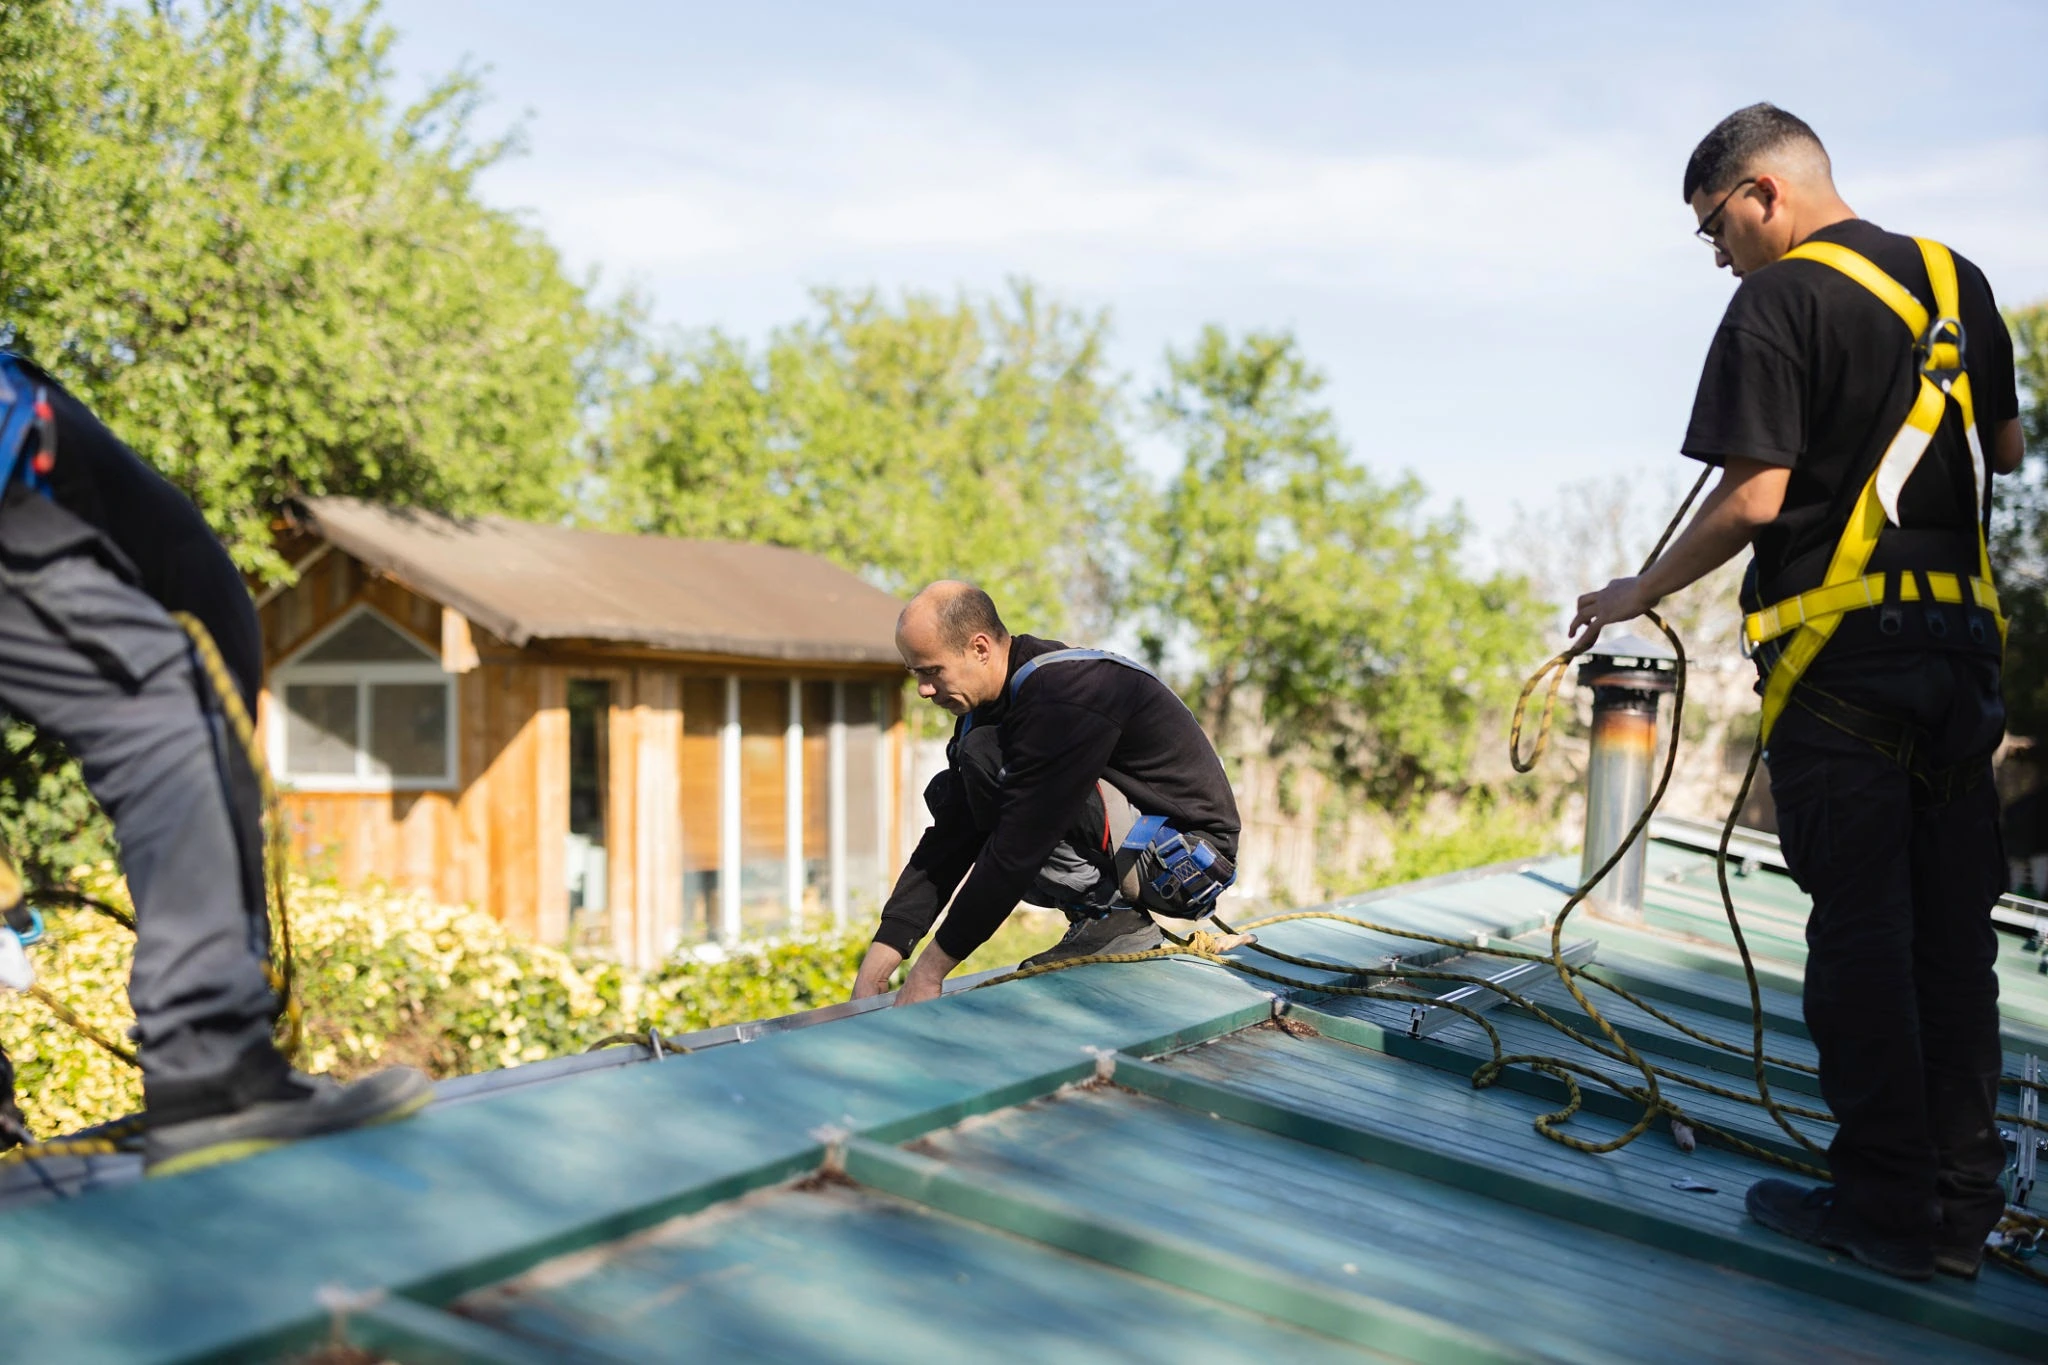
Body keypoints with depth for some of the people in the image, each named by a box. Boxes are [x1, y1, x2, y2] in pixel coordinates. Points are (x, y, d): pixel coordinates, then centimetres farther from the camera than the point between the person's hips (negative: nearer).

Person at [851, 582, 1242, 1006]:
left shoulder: (1063, 696, -26)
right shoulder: (989, 705, 3)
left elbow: (1018, 848, -27)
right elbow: (949, 839, 2)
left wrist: (932, 968, -21)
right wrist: (878, 961, -4)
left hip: (1191, 855, -9)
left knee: (987, 759, -24)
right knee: (948, 794, 6)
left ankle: (1113, 918, -11)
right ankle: (1103, 910, 6)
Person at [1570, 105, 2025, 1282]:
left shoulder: (1781, 303, -9)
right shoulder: (1958, 282, 13)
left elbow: (1754, 497, -15)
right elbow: (2005, 452, 21)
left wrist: (1641, 594, -4)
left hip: (1842, 645, -7)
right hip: (1965, 638, 7)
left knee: (1862, 927, -1)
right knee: (1953, 926, 9)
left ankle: (1886, 1205, 5)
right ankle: (1962, 1206, 16)